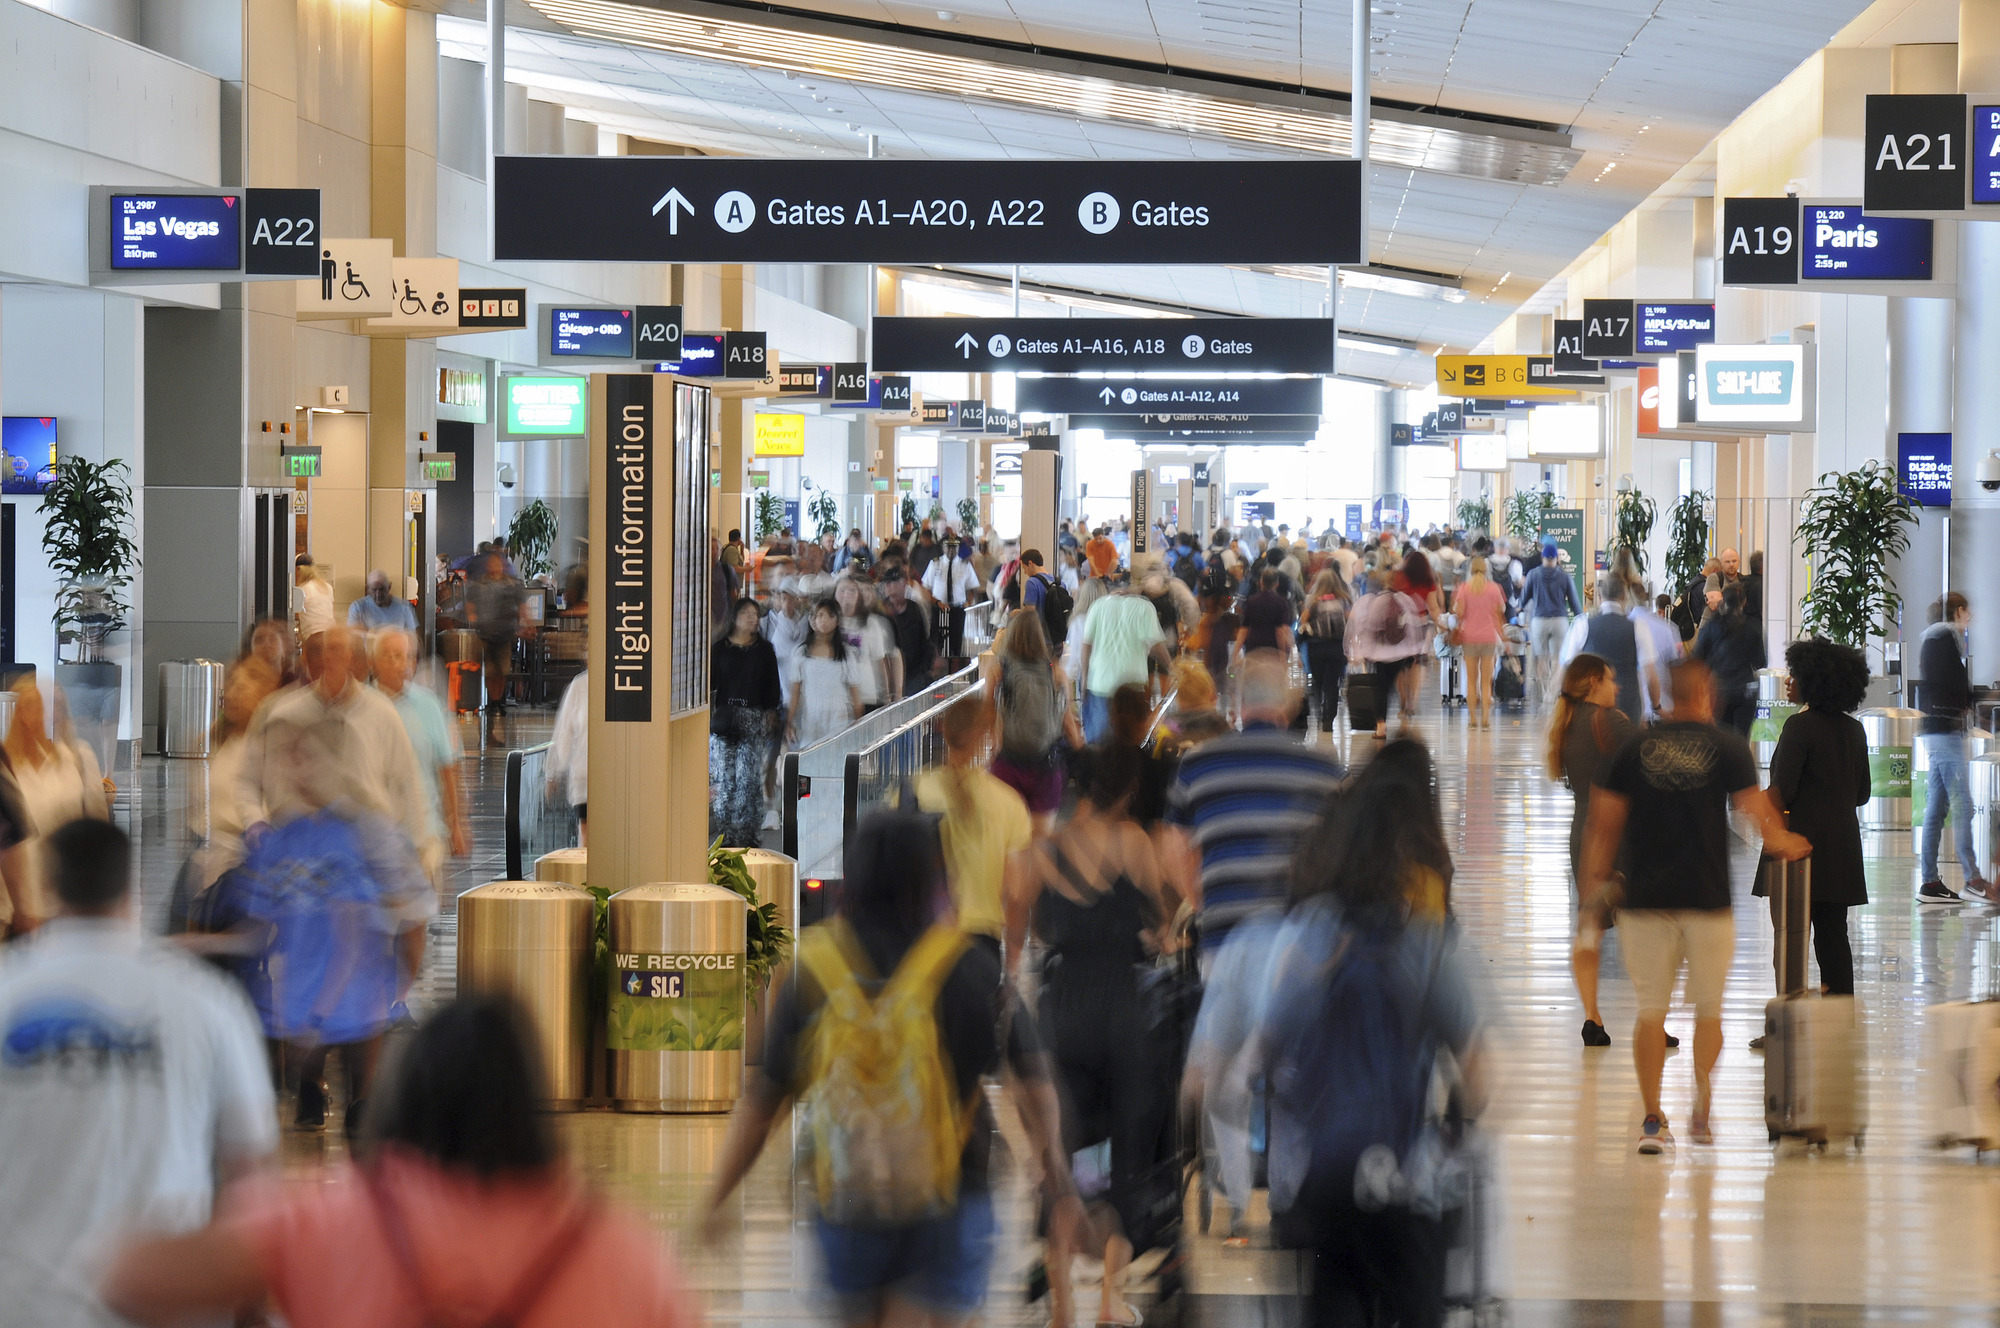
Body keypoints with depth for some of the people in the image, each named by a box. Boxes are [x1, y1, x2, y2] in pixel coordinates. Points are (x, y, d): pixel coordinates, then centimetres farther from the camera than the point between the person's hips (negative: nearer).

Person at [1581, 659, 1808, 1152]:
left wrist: (1595, 878, 14)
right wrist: (1782, 844, 18)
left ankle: (1653, 1118, 3)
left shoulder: (1636, 746, 4)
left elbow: (1605, 820, 4)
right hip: (1707, 896, -1)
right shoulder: (1728, 746, -1)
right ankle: (1701, 1106, -1)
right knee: (1709, 1007, 12)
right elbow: (1756, 812, -3)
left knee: (1651, 1009, 6)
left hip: (1645, 895, 1)